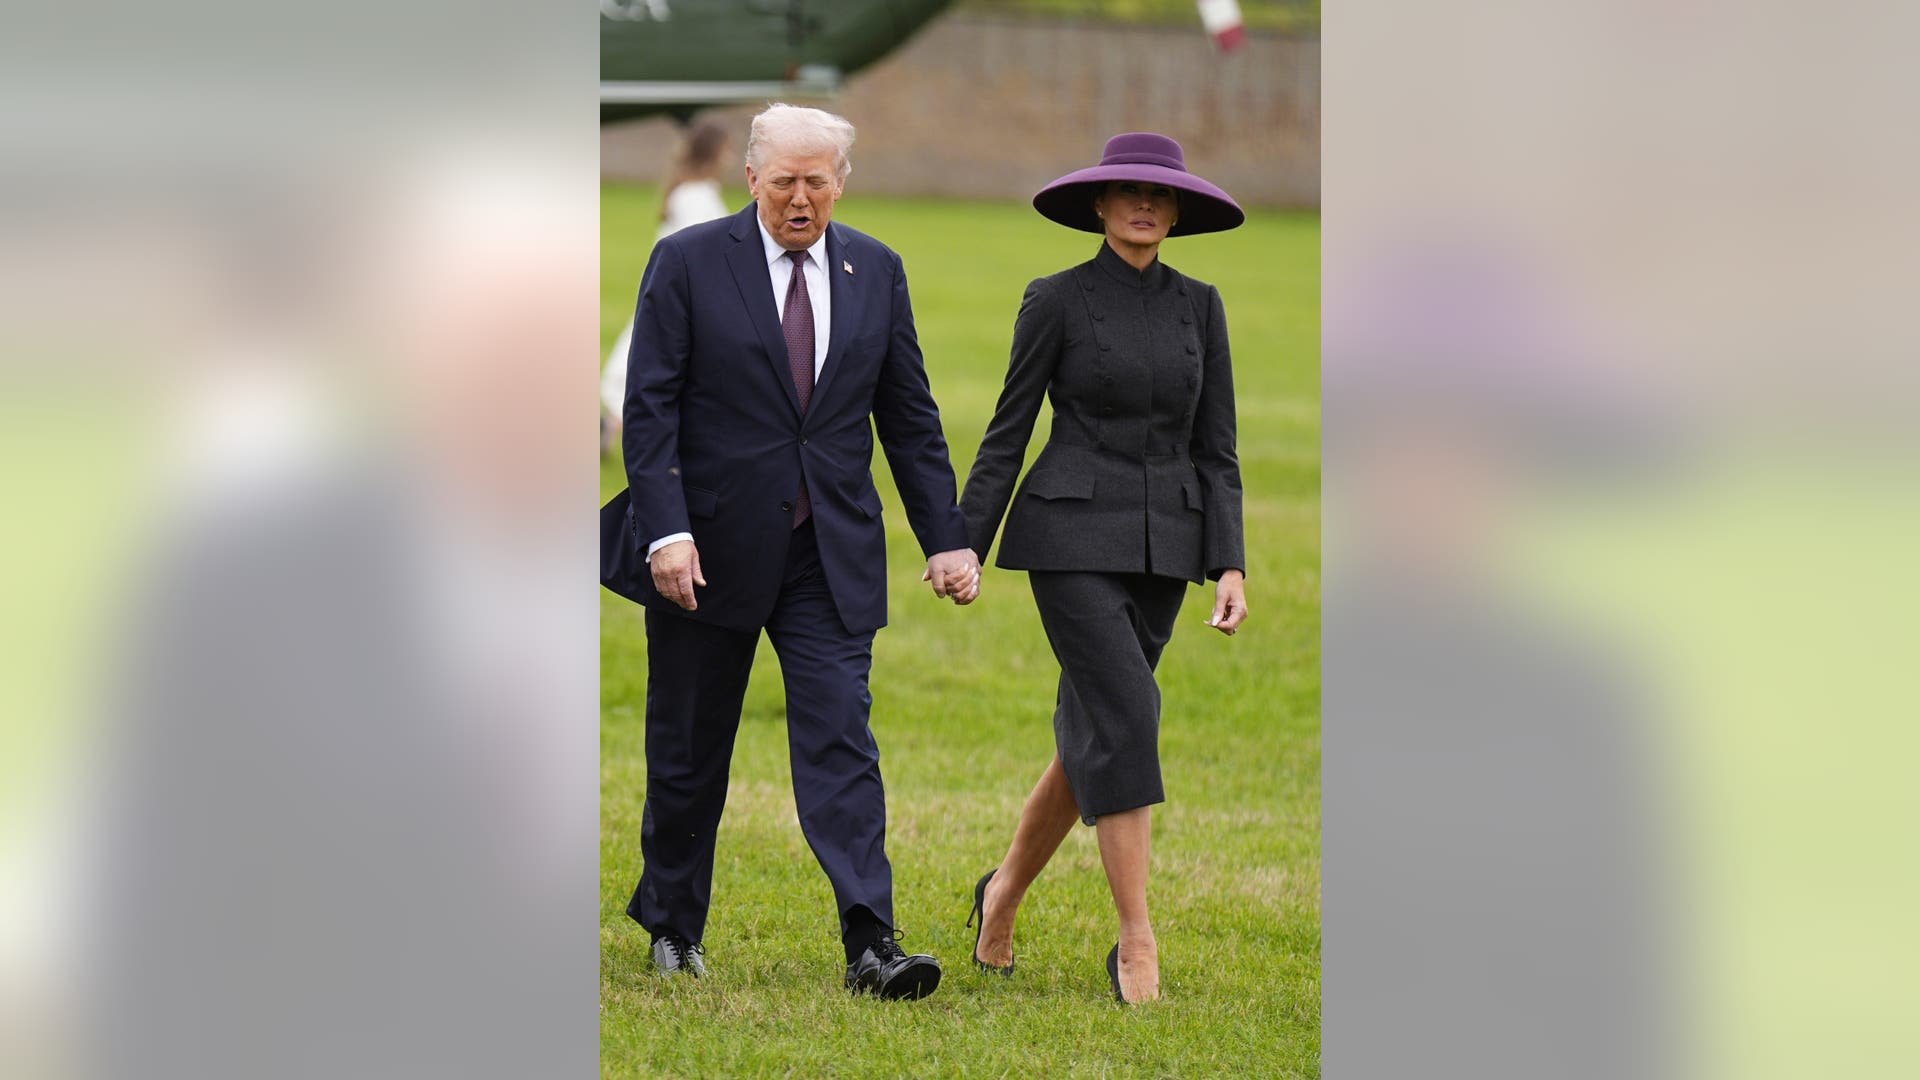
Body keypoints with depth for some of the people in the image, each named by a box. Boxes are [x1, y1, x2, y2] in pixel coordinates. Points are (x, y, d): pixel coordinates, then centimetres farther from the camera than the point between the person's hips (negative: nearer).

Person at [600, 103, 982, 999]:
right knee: (688, 750, 10)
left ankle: (870, 944, -16)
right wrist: (666, 531, -17)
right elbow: (649, 406, -7)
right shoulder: (688, 262, -4)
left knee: (841, 740, -9)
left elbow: (909, 416, 10)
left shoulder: (876, 271, 7)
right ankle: (672, 925, 28)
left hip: (830, 555, 2)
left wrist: (945, 538, 4)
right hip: (710, 547, -2)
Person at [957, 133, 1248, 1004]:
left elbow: (1214, 447, 7)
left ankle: (1006, 891, 32)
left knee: (1092, 734, 9)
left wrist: (1230, 565, -1)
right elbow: (1007, 434, 0)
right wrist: (965, 549, -3)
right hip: (1072, 537, -5)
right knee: (1125, 719, -17)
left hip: (1162, 544, 5)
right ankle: (1136, 945, -15)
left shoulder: (1198, 307, 8)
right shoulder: (1056, 302, -3)